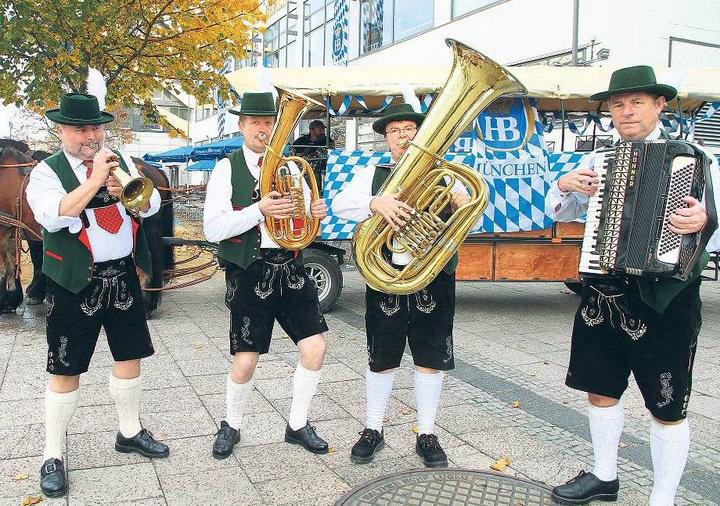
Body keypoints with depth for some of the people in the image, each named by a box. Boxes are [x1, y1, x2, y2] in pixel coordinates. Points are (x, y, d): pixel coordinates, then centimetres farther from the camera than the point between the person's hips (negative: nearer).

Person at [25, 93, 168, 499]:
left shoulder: (121, 162, 8)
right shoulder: (47, 171, -4)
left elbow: (152, 205, 0)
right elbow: (53, 216, -22)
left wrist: (124, 191, -19)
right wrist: (95, 181, -26)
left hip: (124, 276, 4)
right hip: (75, 282, -4)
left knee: (130, 355, 13)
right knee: (66, 370, 2)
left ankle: (130, 432, 32)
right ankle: (54, 455, 17)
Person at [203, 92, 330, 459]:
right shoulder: (227, 169, -2)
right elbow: (212, 229, -12)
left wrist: (314, 212, -5)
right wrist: (259, 210, -22)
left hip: (290, 268, 5)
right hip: (249, 273, -4)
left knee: (315, 349, 0)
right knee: (245, 361, -1)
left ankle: (297, 425, 22)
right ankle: (231, 426, 28)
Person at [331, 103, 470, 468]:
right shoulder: (372, 175, 8)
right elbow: (340, 204, -9)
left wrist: (464, 207, -18)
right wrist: (375, 202, -28)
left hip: (434, 281, 1)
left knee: (431, 359, 7)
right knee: (381, 359, 8)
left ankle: (426, 435, 23)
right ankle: (373, 430, 25)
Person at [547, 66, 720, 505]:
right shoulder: (599, 160, 11)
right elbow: (561, 212, 17)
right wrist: (564, 186, -4)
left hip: (665, 296, -5)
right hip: (604, 291, 5)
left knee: (667, 408, 5)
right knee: (601, 389, 15)